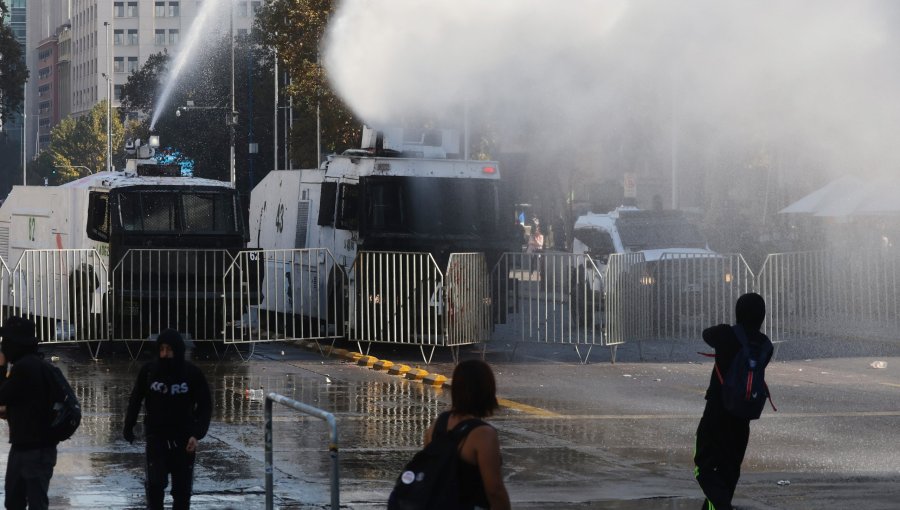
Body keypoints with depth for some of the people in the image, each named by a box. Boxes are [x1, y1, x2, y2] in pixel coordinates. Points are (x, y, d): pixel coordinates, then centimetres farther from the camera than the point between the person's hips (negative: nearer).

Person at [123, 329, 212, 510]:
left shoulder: (192, 373, -8)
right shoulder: (149, 370, -6)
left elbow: (205, 405, -3)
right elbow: (135, 399, 7)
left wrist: (197, 434, -14)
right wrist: (128, 427, 8)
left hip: (183, 438, 0)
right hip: (156, 436, 0)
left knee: (182, 488, 3)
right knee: (155, 482, -11)